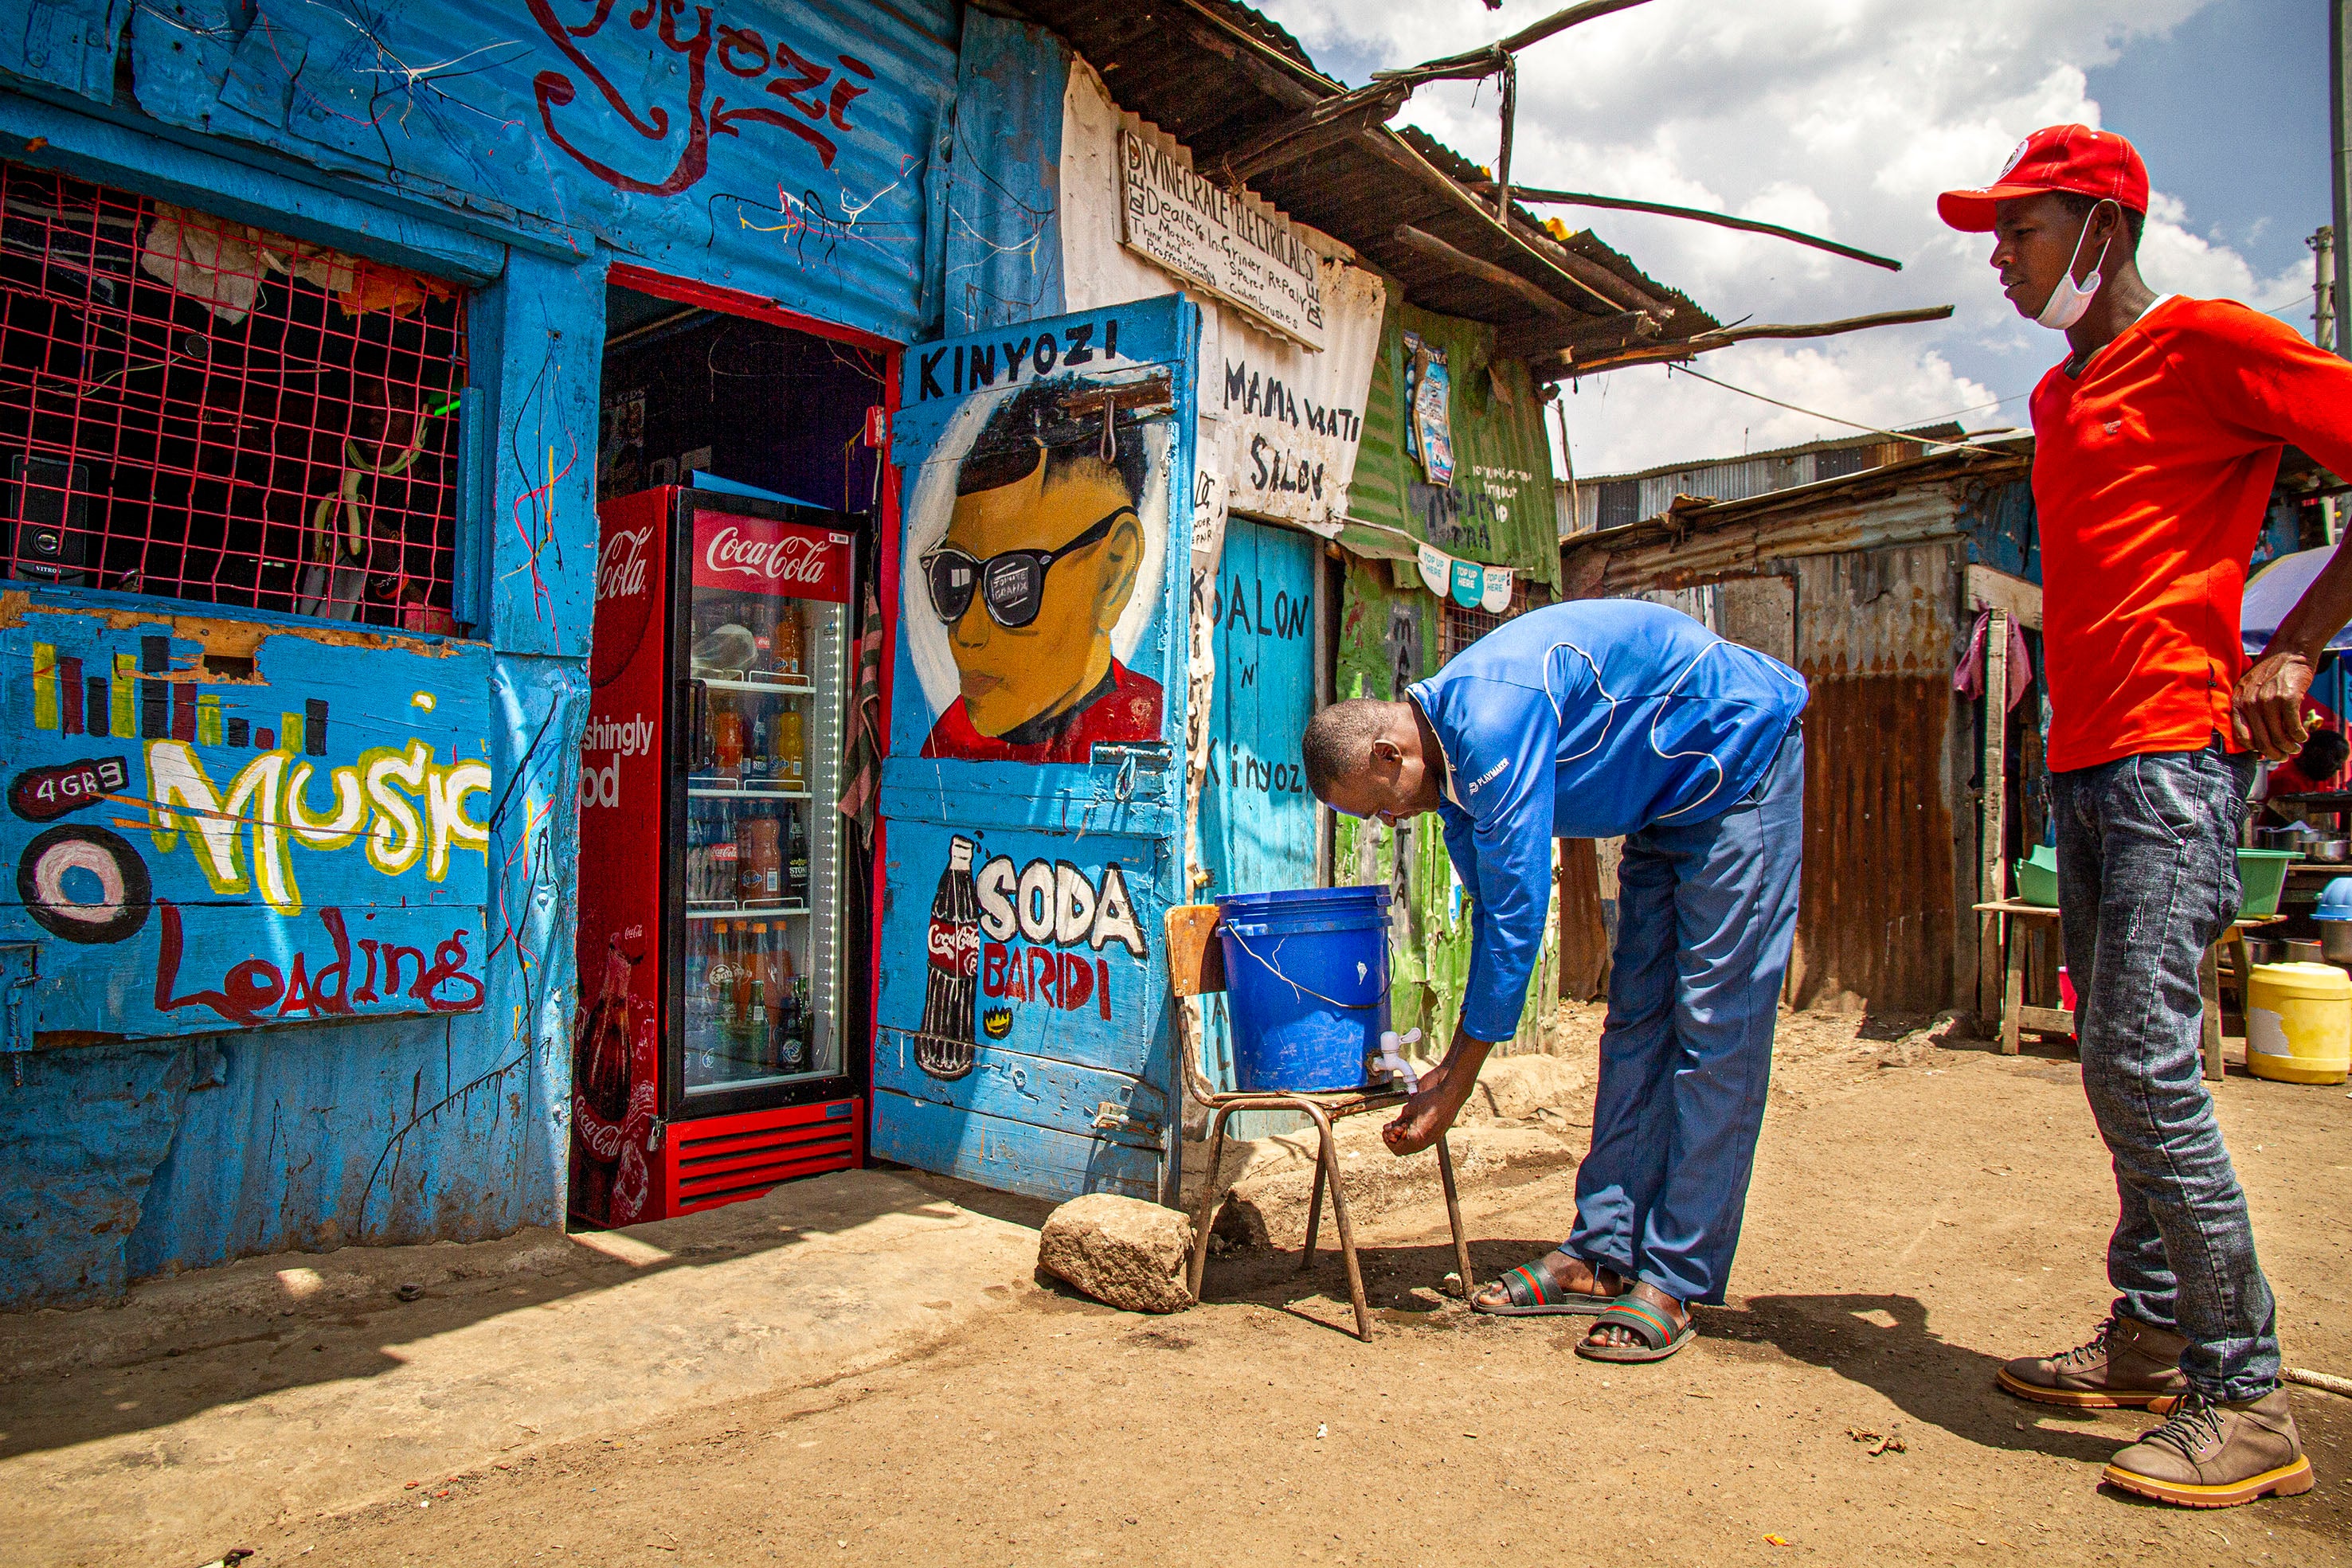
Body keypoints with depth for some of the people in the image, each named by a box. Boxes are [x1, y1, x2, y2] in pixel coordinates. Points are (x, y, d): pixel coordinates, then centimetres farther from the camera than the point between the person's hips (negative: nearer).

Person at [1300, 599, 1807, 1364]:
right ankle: (1603, 1254, 9)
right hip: (1668, 804, 9)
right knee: (1637, 1020, 5)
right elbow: (1495, 913, 4)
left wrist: (1455, 1084, -23)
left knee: (1714, 1027, -9)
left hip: (1742, 763, -9)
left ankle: (1673, 1279, -5)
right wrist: (1451, 1068, 4)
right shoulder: (1451, 753, -2)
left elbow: (1518, 914, -30)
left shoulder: (1492, 722, -32)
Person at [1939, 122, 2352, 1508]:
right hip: (2084, 764, 9)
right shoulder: (2057, 398, 21)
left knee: (2143, 1062, -13)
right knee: (2125, 1067, 12)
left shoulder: (2208, 342, -3)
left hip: (2176, 752, -9)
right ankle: (2152, 1340, 23)